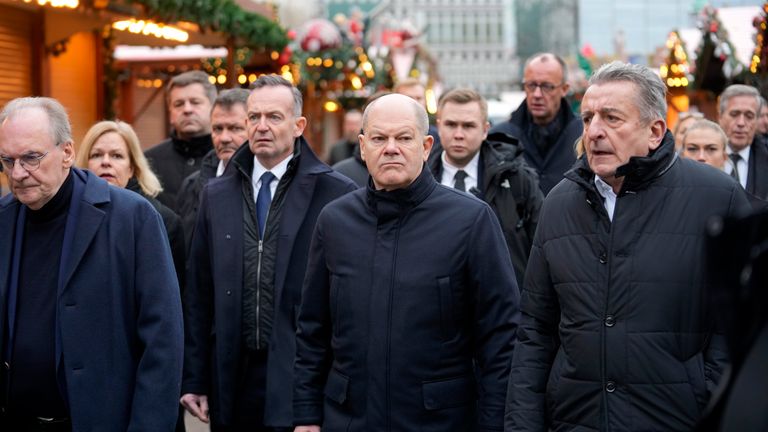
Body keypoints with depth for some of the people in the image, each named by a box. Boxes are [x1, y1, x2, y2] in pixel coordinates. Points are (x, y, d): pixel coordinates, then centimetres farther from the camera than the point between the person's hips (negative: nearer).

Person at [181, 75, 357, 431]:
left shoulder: (334, 193, -3)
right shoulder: (216, 195, 10)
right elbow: (199, 293, 9)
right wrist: (193, 379, 7)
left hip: (303, 375, -3)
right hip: (232, 375, 3)